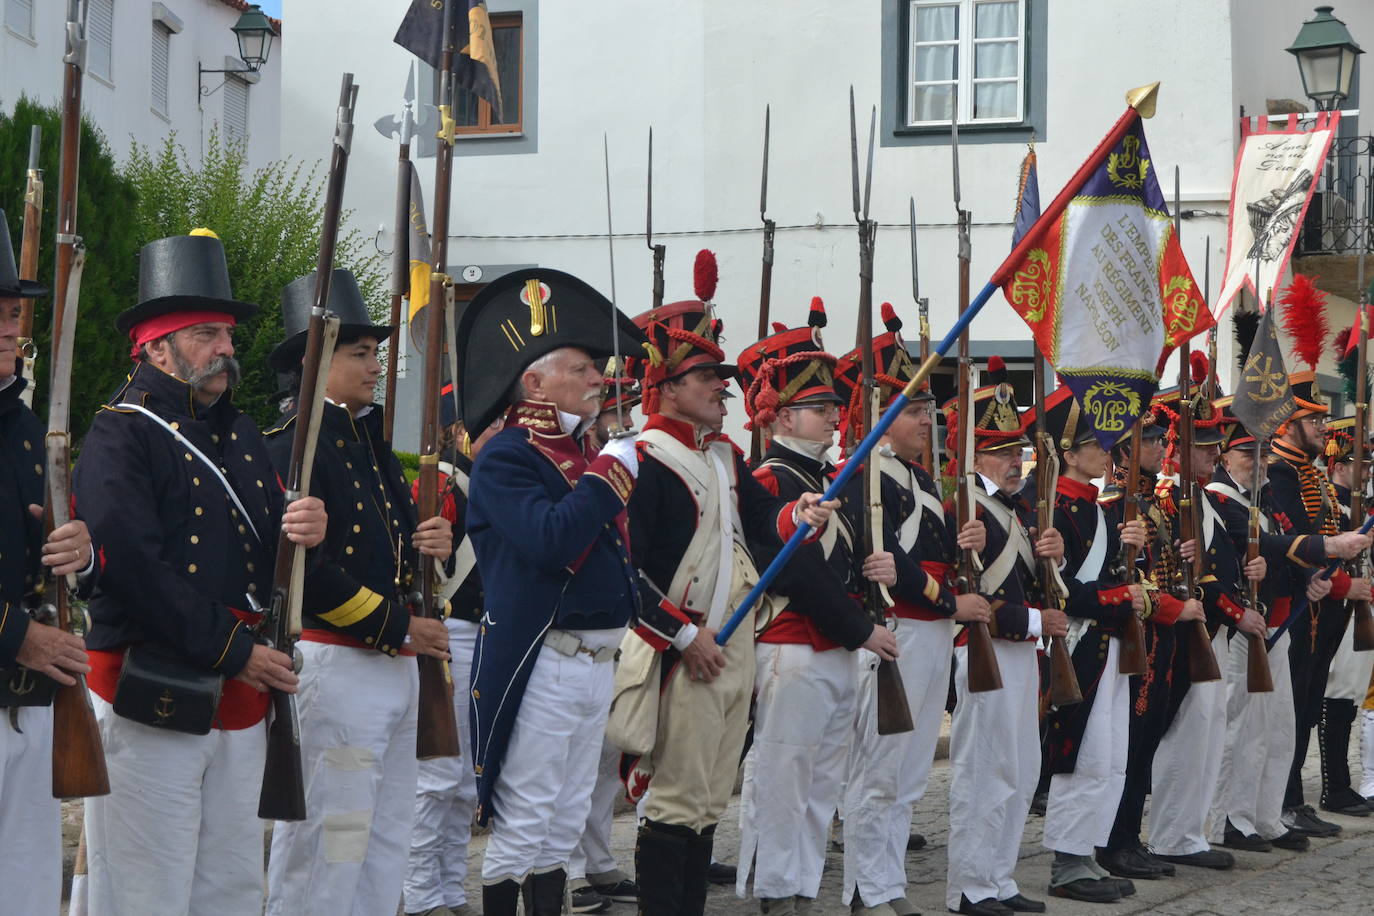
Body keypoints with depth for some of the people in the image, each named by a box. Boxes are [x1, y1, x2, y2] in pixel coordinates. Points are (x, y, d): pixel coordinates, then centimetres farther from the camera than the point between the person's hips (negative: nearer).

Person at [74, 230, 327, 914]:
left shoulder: (241, 435, 17)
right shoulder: (121, 435, -8)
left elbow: (267, 555, 19)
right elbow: (137, 568, -19)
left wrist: (307, 530, -6)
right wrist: (235, 652, -16)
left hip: (242, 701, 8)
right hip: (150, 703, -8)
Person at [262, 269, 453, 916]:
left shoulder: (371, 439, 17)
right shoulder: (292, 444, -12)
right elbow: (303, 567, -19)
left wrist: (432, 543, 1)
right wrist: (398, 628, -14)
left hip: (395, 663, 9)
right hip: (335, 663, -9)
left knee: (387, 837, 14)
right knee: (327, 840, -5)